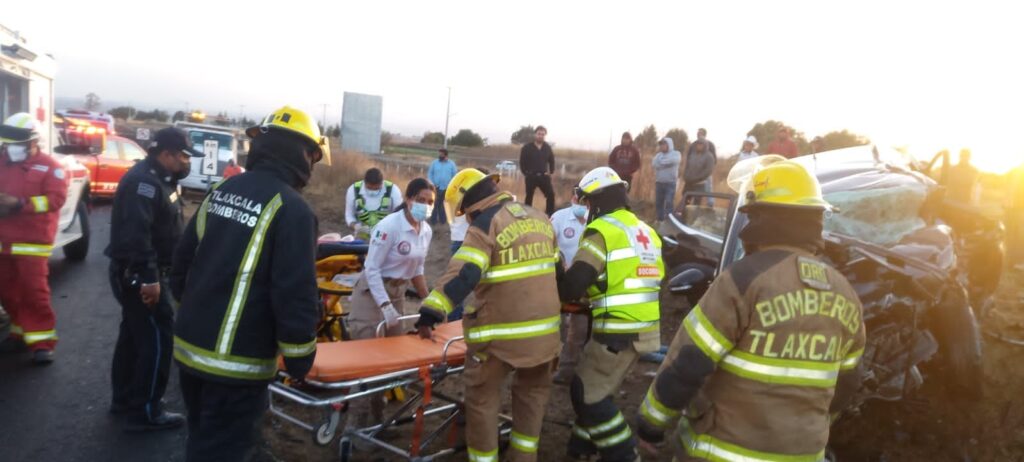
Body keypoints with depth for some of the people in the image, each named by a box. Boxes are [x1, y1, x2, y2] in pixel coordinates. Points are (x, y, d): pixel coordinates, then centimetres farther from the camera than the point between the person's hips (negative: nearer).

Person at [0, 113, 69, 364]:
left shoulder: (49, 167, -5)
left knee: (34, 290, -7)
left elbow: (56, 199, -14)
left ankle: (42, 342, -1)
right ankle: (20, 333, 26)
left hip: (32, 241, -6)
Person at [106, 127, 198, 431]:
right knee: (158, 339, -6)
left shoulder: (158, 179, 14)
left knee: (134, 334, 19)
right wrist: (149, 277, -31)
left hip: (138, 273, 11)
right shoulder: (144, 181, -20)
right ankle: (145, 412, 2)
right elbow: (136, 234, -30)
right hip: (138, 274, -11)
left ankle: (123, 398, 33)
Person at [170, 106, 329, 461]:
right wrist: (299, 362, -9)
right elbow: (296, 296, -21)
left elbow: (182, 264, 13)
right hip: (237, 364, -8)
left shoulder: (221, 191, 6)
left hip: (189, 347, 8)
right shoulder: (291, 209, -18)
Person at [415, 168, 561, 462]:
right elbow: (557, 267, 22)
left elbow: (462, 274, -23)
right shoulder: (539, 218, 11)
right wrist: (565, 300, 36)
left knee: (482, 399, 10)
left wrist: (431, 311, -27)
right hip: (544, 330, 7)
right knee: (533, 392, 23)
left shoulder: (485, 225, -10)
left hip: (501, 333, -6)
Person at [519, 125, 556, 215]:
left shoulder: (547, 147, 7)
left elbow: (551, 161, 15)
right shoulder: (527, 147, -4)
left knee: (551, 195, -6)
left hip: (544, 176, 3)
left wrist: (551, 172, 6)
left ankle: (550, 215, 3)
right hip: (531, 176, -2)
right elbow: (522, 162, 0)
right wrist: (525, 173, -4)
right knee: (529, 197, 6)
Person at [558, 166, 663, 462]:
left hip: (619, 331, -9)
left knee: (588, 394, 4)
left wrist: (556, 296, 5)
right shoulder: (645, 231, 16)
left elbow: (574, 282, -17)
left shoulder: (603, 230, -11)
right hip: (645, 327, 9)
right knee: (596, 388, 21)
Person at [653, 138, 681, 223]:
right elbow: (654, 163, -4)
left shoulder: (676, 154, 1)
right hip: (659, 182, 5)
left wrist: (661, 162, -10)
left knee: (669, 202, -9)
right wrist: (666, 164, -14)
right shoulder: (658, 155, 15)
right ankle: (660, 219, 20)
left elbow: (673, 160, -22)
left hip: (670, 182, -5)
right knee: (658, 202, 8)